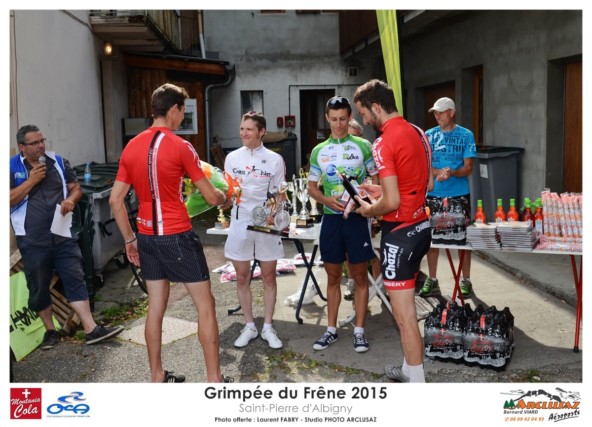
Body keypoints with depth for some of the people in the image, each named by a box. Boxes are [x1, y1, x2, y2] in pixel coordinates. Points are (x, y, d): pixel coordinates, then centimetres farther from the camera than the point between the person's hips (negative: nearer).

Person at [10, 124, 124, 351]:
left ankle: (91, 329, 0)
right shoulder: (13, 167, -1)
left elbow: (76, 188, 12)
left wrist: (71, 200, -10)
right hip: (32, 240, -2)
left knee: (75, 280, -1)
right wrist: (31, 181, -14)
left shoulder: (58, 162, 7)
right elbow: (9, 200, -10)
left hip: (63, 236, 2)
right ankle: (50, 331, 25)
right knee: (39, 288, 8)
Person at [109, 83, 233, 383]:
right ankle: (214, 380, 8)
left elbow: (115, 200, 7)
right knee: (205, 305, 4)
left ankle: (157, 377, 23)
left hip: (147, 237, 7)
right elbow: (211, 197, -9)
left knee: (156, 307, 14)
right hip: (177, 236, -6)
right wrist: (226, 200, 14)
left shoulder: (131, 147, 6)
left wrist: (130, 240, 14)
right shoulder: (180, 147, -12)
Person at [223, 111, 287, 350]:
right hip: (240, 223, 1)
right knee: (242, 277, 7)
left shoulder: (275, 159, 0)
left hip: (266, 225, -1)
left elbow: (280, 195, 1)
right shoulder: (232, 158, 4)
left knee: (269, 277, 6)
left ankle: (267, 327, 18)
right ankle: (249, 326, 21)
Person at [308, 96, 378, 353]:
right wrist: (327, 200, -9)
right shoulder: (319, 151, 8)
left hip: (357, 217, -2)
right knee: (333, 276, 11)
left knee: (360, 276, 4)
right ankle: (331, 329, 21)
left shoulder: (363, 146, 0)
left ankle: (359, 331, 13)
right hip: (331, 218, 3)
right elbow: (312, 187, 11)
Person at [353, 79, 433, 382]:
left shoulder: (384, 143, -19)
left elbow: (392, 202, -24)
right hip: (421, 226, 10)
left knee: (404, 316, 0)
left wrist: (369, 210, -4)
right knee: (406, 307, 21)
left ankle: (417, 384, 9)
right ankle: (409, 370, 34)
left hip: (400, 232, -10)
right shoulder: (417, 133, 9)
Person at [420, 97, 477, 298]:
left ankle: (466, 281, 16)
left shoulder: (466, 135, 0)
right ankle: (432, 280, 18)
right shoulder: (429, 135, 5)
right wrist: (439, 172, -18)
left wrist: (451, 173, -23)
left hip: (459, 195, -2)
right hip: (434, 194, 2)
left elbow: (468, 168, -4)